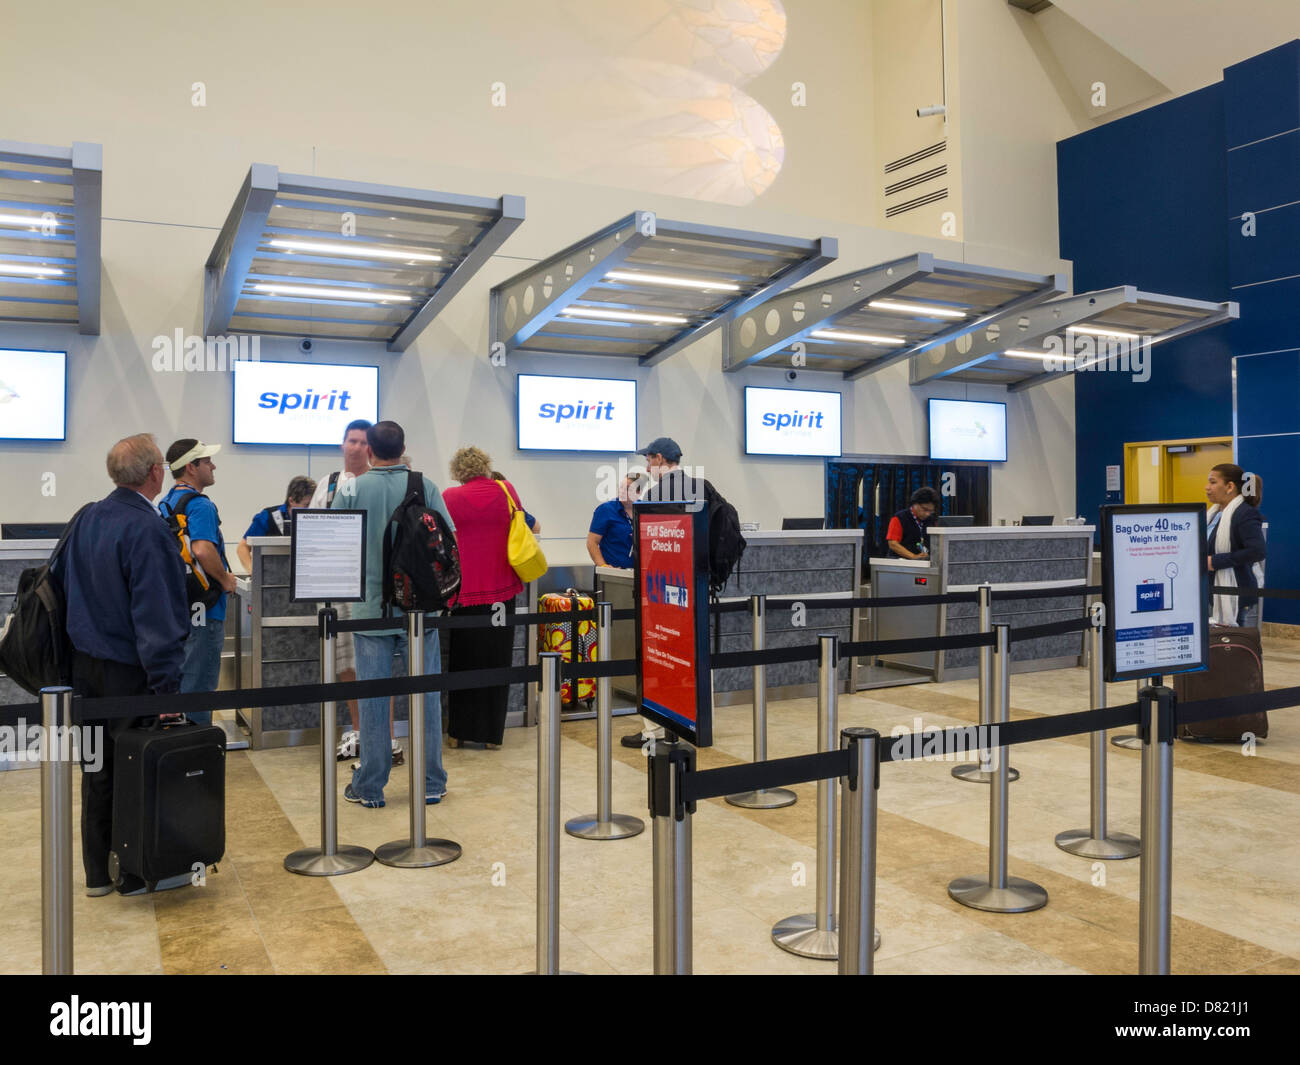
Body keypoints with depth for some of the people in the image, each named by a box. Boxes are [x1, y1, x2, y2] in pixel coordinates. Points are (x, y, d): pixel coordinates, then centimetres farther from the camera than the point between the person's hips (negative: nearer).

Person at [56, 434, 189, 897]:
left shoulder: (85, 520, 4)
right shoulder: (147, 530, -20)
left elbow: (59, 582, 13)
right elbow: (155, 613, -23)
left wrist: (74, 652, 20)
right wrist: (165, 684, -20)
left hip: (85, 664, 8)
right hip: (129, 671, -7)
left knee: (97, 771, 16)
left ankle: (98, 873, 28)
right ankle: (137, 874, 15)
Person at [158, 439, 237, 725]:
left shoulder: (165, 503, 13)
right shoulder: (199, 505, -18)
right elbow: (203, 551, -34)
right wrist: (226, 579, -18)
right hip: (202, 610, -10)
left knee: (177, 681, 19)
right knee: (198, 684, -2)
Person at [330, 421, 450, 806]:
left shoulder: (352, 490, -3)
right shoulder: (426, 487, -2)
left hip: (371, 609, 0)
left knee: (372, 699, 7)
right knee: (426, 695, 8)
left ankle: (370, 788, 14)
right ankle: (431, 784, 16)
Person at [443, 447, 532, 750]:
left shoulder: (450, 497, -4)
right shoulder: (505, 490, -1)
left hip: (464, 591, 0)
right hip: (501, 589, 1)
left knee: (463, 661, 12)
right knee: (496, 662, 8)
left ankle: (459, 731, 18)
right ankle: (491, 734, 13)